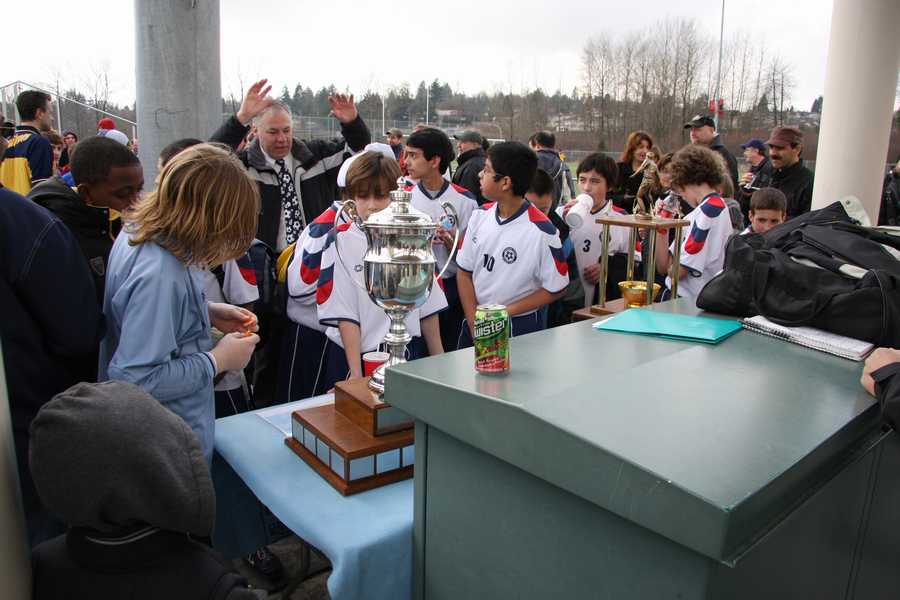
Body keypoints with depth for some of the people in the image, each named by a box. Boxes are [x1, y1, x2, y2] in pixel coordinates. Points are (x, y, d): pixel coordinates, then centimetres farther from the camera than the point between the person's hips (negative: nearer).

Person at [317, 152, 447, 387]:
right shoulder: (341, 242, -8)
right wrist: (355, 373, -14)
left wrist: (438, 359, 7)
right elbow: (344, 313, -11)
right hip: (356, 355, -2)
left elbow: (428, 304, 6)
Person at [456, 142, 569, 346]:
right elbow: (465, 272, 1)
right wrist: (474, 322, -7)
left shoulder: (541, 230, -17)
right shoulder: (480, 216, -3)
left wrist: (506, 311, -13)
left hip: (519, 329, -4)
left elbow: (555, 289, -10)